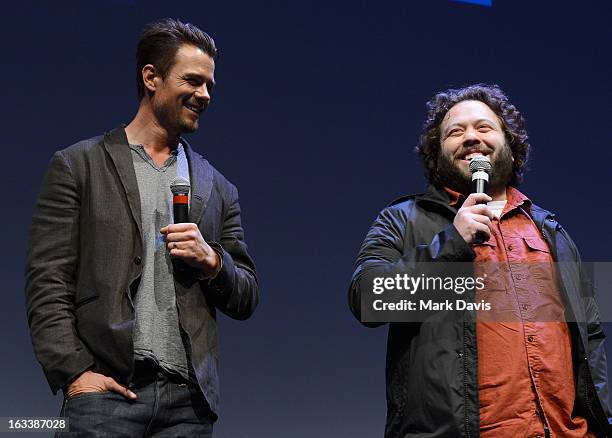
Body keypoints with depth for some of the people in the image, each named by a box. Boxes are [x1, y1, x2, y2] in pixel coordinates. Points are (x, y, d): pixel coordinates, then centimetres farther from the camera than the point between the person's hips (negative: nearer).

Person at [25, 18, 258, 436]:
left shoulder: (218, 189, 15)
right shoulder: (78, 165, 5)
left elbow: (246, 299, 16)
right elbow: (46, 283, -1)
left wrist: (211, 260, -3)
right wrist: (74, 373, -11)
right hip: (105, 388, -3)